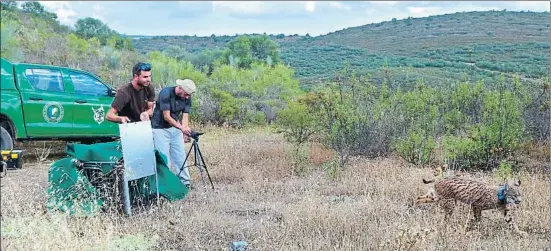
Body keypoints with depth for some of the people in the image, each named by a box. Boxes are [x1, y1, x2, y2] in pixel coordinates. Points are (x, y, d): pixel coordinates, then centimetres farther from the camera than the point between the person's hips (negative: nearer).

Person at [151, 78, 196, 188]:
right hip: (160, 128, -5)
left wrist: (185, 133, -22)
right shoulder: (166, 93, -22)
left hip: (175, 128, 5)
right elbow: (166, 117, -23)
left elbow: (185, 116, -7)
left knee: (180, 156, 3)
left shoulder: (187, 98, -5)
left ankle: (185, 182, 8)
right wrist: (181, 127, -30)